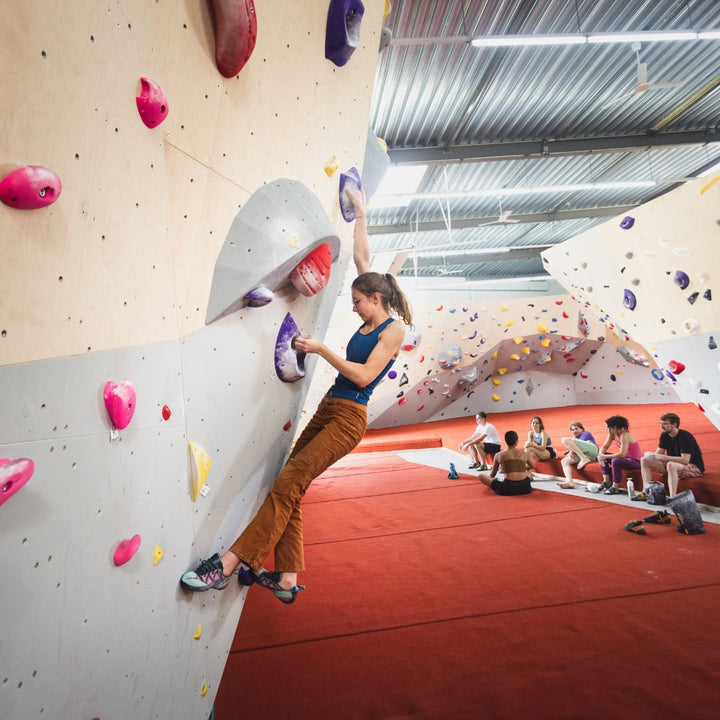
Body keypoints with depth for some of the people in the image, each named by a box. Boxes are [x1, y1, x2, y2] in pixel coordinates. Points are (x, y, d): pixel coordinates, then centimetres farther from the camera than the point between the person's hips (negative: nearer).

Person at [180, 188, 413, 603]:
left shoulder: (394, 329, -5)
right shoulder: (371, 320, 16)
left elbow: (364, 376, -15)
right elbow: (363, 258, 25)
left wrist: (321, 350, -12)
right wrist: (361, 217, 30)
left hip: (348, 419, -8)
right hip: (327, 410, 8)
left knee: (288, 485, -13)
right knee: (290, 489, 4)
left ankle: (229, 565, -7)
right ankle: (286, 580, 11)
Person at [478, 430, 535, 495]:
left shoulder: (498, 455, 2)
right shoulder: (526, 454, 5)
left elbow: (492, 475, 15)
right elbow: (532, 466, 28)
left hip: (507, 489, 0)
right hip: (525, 488, 1)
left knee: (481, 475, 9)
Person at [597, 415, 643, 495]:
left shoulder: (624, 436, -27)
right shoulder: (612, 434, -2)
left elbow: (622, 454, -34)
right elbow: (604, 447, 5)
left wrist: (605, 456, -28)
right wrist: (601, 454, -16)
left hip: (636, 461, -9)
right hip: (626, 458, 9)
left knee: (615, 461, -35)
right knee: (601, 457, 1)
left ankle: (615, 487, -20)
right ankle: (606, 481, 0)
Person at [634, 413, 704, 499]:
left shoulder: (685, 437, -20)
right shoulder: (664, 435, 3)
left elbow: (685, 460, -29)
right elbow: (658, 453, 6)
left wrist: (663, 457, -30)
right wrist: (651, 455, -18)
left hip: (694, 467, -8)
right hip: (673, 464, 8)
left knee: (671, 465, -41)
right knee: (644, 460, -3)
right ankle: (646, 492, -9)